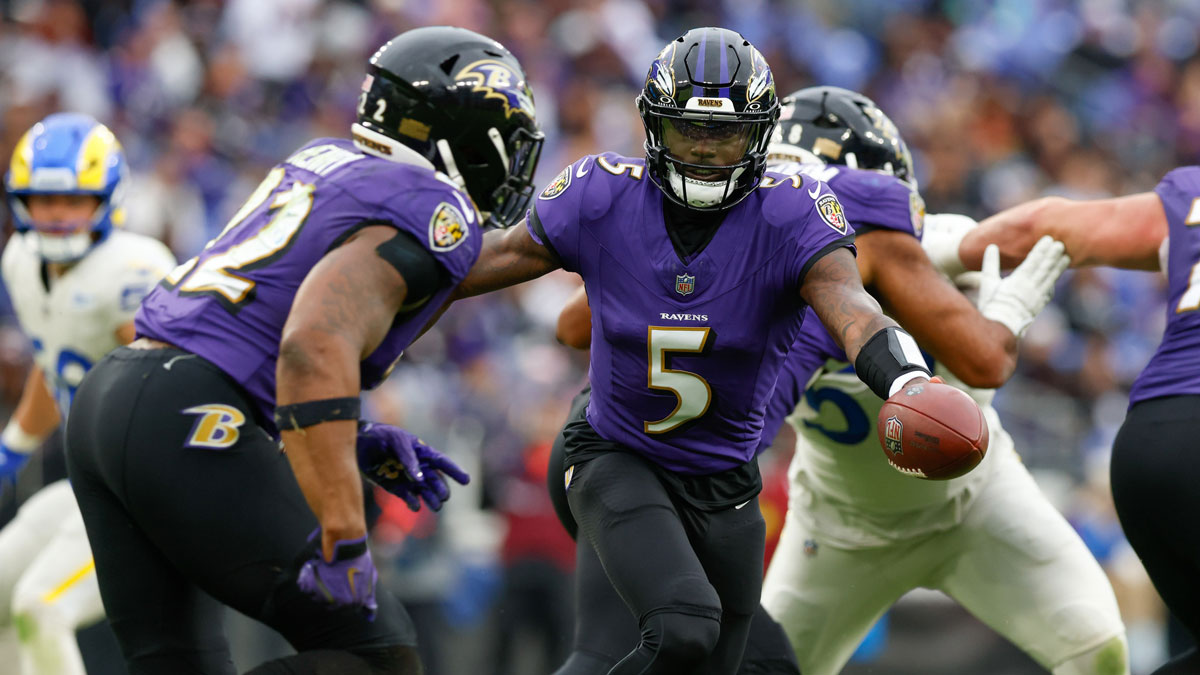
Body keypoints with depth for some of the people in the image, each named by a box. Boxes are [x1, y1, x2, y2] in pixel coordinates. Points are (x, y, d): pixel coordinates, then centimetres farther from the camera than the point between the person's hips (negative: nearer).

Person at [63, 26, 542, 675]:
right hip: (189, 424, -9)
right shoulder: (432, 213, -6)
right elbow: (316, 347, -23)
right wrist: (343, 538, -23)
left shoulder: (321, 160, 21)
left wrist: (355, 444, 22)